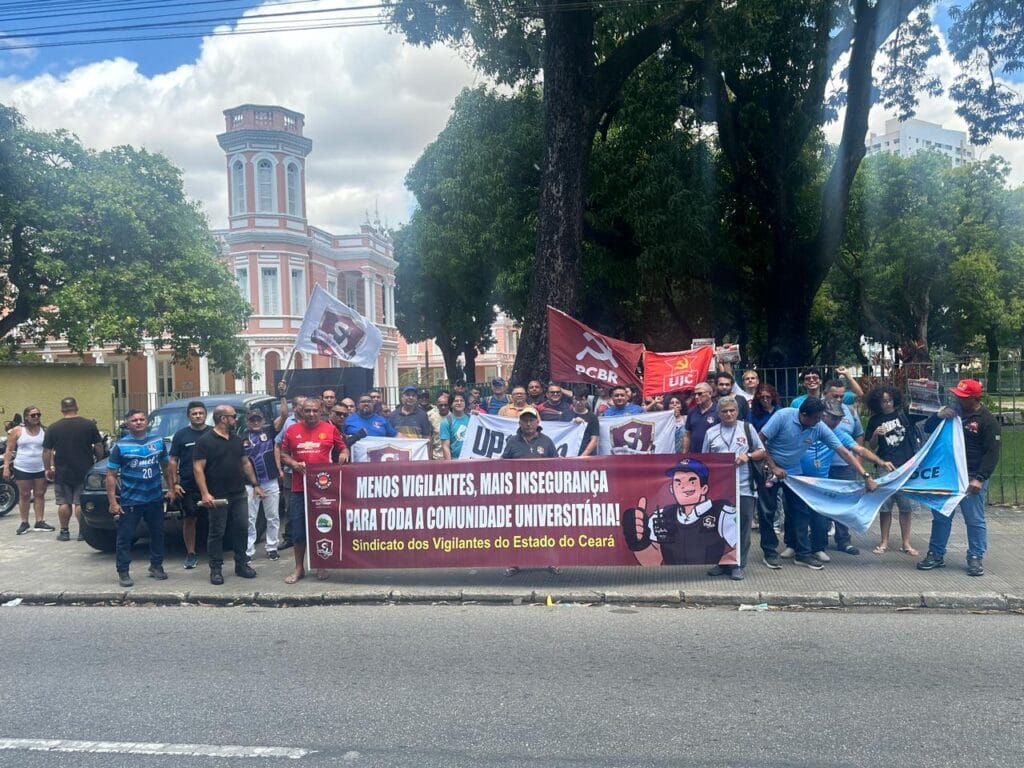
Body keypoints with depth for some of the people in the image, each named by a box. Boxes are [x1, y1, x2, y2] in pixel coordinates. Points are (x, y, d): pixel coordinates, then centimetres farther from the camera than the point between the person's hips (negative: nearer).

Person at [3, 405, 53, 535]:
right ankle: (24, 522, 13)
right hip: (22, 469, -1)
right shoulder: (17, 431, -1)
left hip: (41, 469, 2)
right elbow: (9, 451, 1)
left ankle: (40, 521, 11)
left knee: (40, 494, 5)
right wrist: (6, 467, -6)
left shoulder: (44, 431, 3)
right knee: (24, 495, 5)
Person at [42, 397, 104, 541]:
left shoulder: (53, 428, -1)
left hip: (62, 474, 1)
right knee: (81, 503, 3)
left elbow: (46, 451, 1)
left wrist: (48, 469, 11)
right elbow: (98, 447, -2)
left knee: (64, 503, 10)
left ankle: (64, 531, 14)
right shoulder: (89, 424, -4)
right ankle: (82, 531, 3)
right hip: (84, 472, -1)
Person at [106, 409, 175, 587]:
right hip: (129, 501, -3)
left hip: (155, 499, 4)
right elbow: (111, 475, -7)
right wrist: (113, 502, -13)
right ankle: (123, 572, 11)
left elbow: (166, 466, 15)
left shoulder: (158, 441, 3)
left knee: (157, 533, 13)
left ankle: (156, 566, 28)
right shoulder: (120, 446, -7)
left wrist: (171, 488, 10)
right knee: (125, 537, 1)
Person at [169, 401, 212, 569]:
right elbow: (173, 461, 5)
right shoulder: (181, 435, 4)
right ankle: (191, 554, 14)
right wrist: (175, 483, -3)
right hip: (188, 486, 0)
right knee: (189, 519, 4)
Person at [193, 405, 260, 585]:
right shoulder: (205, 441, -8)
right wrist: (205, 493, -20)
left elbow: (246, 463, 18)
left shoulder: (237, 439, 12)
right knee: (217, 533, 3)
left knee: (241, 529, 8)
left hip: (239, 495, 6)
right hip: (217, 497, -6)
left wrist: (255, 485, 13)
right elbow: (198, 468, -12)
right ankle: (216, 569, 12)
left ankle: (241, 564, 20)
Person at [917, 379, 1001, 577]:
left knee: (975, 520, 1)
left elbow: (992, 453, -13)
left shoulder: (988, 421, -9)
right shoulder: (953, 412, 10)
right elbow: (928, 429, 13)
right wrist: (938, 416, -8)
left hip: (971, 478, -6)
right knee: (940, 517, 10)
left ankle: (975, 559, 12)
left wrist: (979, 478, -21)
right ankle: (936, 555, 19)